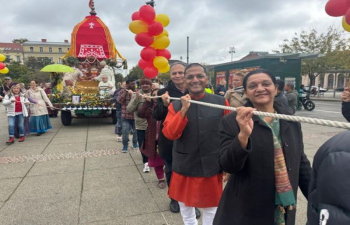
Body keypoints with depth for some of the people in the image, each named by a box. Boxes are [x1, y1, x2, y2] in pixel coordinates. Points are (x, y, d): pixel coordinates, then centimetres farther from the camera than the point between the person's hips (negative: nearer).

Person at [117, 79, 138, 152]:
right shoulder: (122, 91, 1)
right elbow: (119, 101, -12)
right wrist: (125, 92, -17)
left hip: (135, 115, 2)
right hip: (125, 116, -2)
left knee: (136, 131, 12)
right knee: (125, 131, -6)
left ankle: (135, 144, 32)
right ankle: (125, 146, 10)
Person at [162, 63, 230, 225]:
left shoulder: (221, 103, -8)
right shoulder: (176, 106, -4)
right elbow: (169, 134, -14)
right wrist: (184, 110, -23)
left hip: (212, 168, -1)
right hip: (184, 168, 1)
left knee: (211, 210, 17)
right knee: (185, 208, 22)